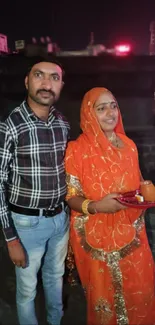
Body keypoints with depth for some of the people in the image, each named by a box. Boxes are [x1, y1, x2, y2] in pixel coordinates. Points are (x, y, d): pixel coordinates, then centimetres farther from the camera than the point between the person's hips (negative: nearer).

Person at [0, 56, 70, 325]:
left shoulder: (63, 124, -2)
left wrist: (70, 210, 11)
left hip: (61, 218, 6)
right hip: (27, 222, -5)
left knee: (55, 275, 26)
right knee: (27, 288, 15)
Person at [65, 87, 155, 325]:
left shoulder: (128, 145, 2)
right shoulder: (77, 150, -13)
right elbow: (70, 197, -10)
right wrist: (96, 206, -28)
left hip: (131, 232, 5)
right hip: (98, 238, -4)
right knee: (105, 295, 13)